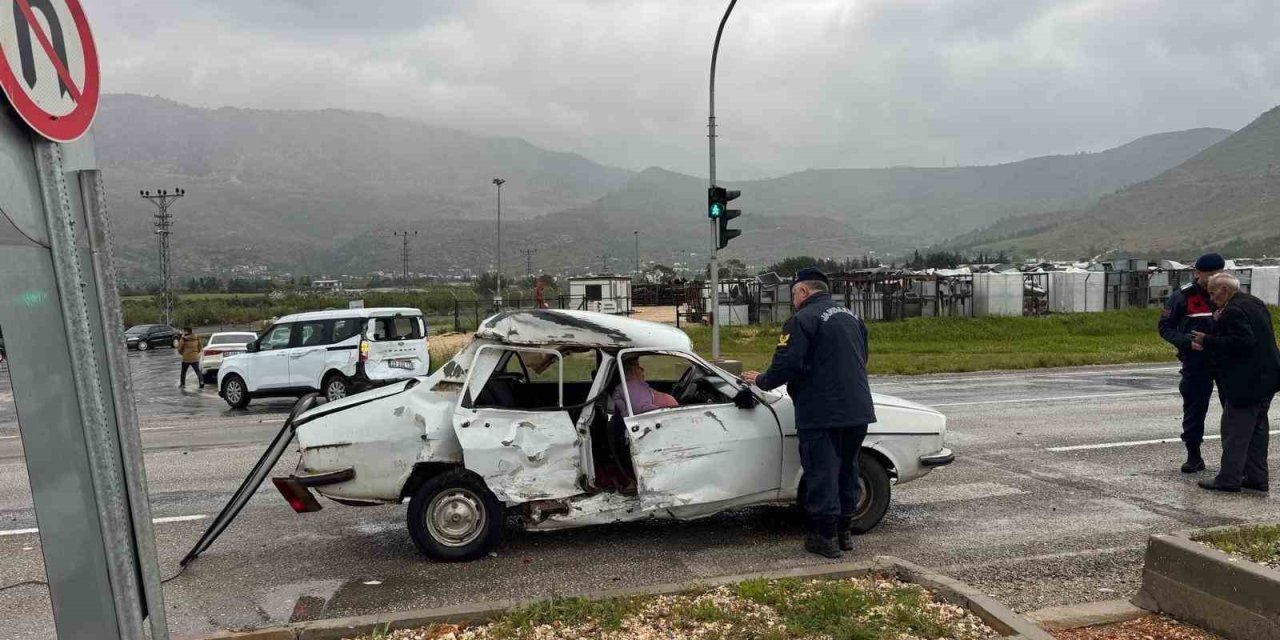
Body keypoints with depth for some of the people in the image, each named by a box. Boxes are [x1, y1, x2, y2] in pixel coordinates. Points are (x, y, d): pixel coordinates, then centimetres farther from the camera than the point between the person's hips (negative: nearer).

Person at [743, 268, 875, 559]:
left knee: (822, 473, 2)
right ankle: (845, 531, 26)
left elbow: (786, 365, -19)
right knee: (847, 470, 17)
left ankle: (825, 537, 9)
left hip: (821, 414, -8)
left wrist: (761, 380, 0)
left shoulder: (803, 320, -12)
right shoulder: (851, 317, 14)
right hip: (858, 411, 8)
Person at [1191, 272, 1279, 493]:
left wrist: (1208, 341, -19)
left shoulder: (1233, 311, -19)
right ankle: (1257, 477, 23)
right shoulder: (1255, 303, 13)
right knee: (1257, 429, 16)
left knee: (1235, 431, -4)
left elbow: (1241, 342, -27)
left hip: (1246, 383, -10)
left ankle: (1229, 479, 0)